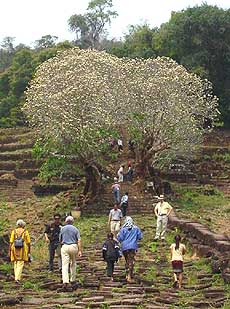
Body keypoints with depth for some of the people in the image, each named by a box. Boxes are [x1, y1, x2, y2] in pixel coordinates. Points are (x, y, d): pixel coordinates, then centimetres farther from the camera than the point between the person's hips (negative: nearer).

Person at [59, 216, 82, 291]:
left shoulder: (63, 229, 6)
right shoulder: (75, 229, 5)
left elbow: (60, 240, 12)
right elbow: (79, 240, -4)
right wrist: (80, 250, -4)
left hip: (65, 247, -1)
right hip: (73, 246, 1)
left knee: (65, 265, -7)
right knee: (73, 264, 18)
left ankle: (65, 282, -22)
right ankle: (73, 281, 27)